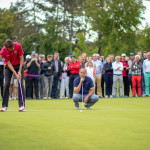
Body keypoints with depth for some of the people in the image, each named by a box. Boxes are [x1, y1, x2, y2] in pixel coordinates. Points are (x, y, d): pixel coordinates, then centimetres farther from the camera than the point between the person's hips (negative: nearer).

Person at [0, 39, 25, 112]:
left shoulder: (18, 46, -23)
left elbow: (21, 58, -12)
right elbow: (8, 63, -17)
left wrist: (19, 71, -16)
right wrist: (15, 74, -22)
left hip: (18, 65, 0)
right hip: (9, 67, 0)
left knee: (20, 84, -12)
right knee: (6, 84, -7)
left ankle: (22, 106, -15)